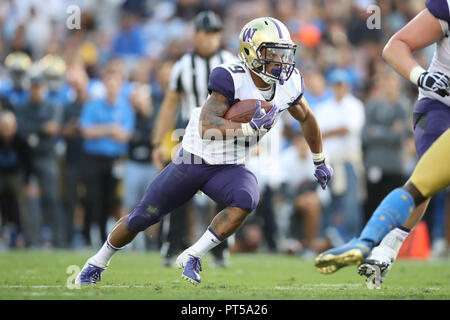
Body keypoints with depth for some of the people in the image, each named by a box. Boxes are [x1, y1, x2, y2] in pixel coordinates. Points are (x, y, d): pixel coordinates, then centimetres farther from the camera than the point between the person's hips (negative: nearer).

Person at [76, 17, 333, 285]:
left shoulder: (288, 84, -7)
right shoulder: (232, 79, -25)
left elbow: (307, 117, 15)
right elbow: (206, 127, -34)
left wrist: (320, 162, 24)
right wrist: (250, 127, -42)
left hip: (229, 168, 4)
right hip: (193, 160, -4)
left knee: (246, 200, -31)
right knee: (142, 218, 6)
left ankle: (192, 257, -18)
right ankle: (98, 263, 32)